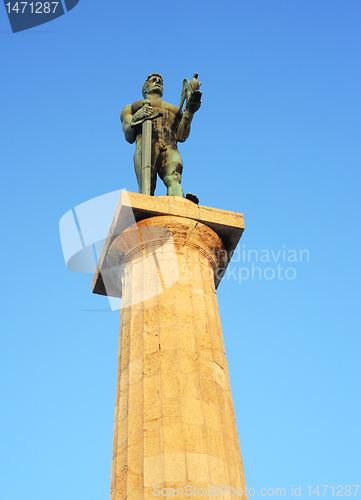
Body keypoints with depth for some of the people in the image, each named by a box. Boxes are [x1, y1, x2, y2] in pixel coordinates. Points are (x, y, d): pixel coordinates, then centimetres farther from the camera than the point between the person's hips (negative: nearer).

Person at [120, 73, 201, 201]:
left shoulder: (175, 110, 40)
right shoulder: (131, 108, 35)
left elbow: (181, 137, 21)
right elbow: (129, 137, 18)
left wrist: (189, 110, 14)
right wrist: (135, 119, -2)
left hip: (170, 151, 0)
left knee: (173, 180, -32)